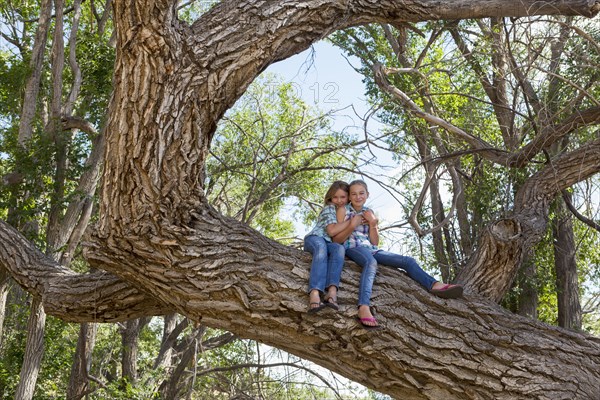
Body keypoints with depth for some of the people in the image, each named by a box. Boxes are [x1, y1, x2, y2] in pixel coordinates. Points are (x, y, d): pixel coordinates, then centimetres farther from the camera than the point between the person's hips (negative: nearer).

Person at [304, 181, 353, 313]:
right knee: (321, 247, -42)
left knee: (339, 248, -33)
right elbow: (332, 230, -15)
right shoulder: (329, 208, 0)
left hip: (329, 243, 5)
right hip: (315, 238, -5)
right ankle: (314, 294, -63)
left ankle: (332, 291, -55)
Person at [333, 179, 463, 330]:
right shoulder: (343, 211, 8)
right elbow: (337, 240, 1)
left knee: (408, 261, -10)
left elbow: (375, 242, 17)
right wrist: (352, 226, -13)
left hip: (371, 249, 7)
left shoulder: (369, 213, 21)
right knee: (371, 262, -42)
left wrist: (372, 224, 0)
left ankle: (435, 285, -30)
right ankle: (364, 308, -64)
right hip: (352, 248, -7)